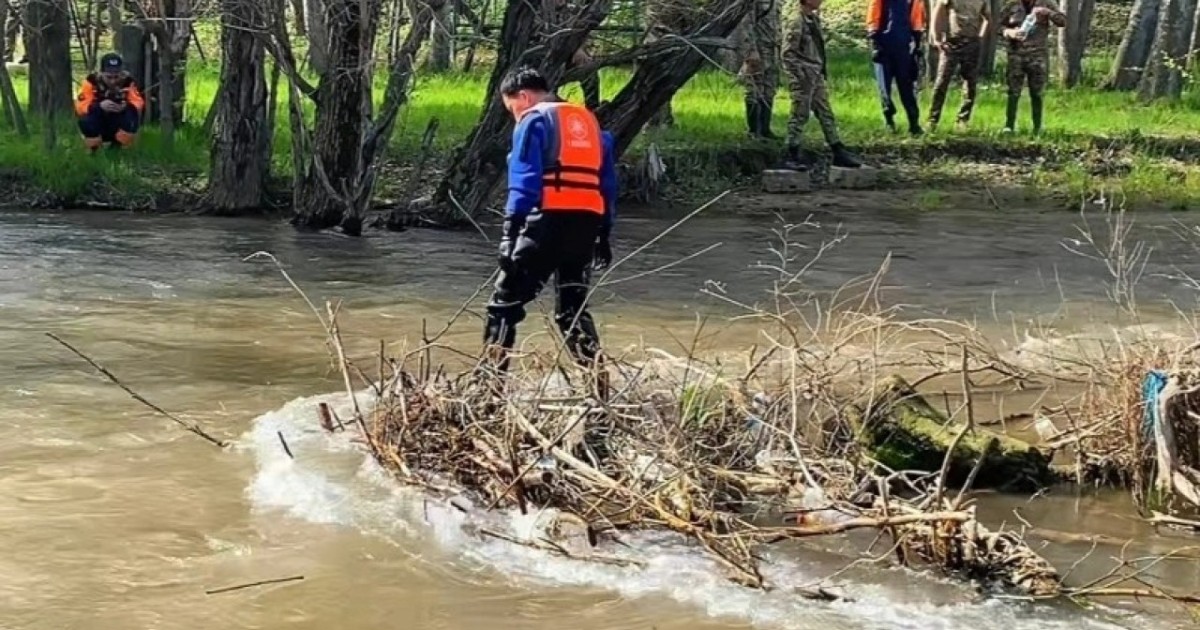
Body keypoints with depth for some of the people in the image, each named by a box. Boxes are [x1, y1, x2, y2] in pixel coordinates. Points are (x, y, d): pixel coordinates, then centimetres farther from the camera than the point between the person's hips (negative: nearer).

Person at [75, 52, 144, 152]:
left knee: (132, 115, -30)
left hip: (120, 128, 1)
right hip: (98, 129, -1)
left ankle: (116, 148, -3)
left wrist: (127, 106, -44)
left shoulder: (127, 82, -13)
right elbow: (80, 106, -26)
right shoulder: (92, 82, -18)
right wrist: (99, 106, -45)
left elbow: (138, 103, -20)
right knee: (86, 121, -33)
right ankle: (94, 150, -2)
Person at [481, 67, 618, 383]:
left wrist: (510, 233, -17)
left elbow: (524, 181, -11)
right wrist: (604, 235, 23)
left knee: (506, 301, -1)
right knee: (573, 306, 17)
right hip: (588, 222, 7)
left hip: (550, 221, -6)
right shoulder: (589, 120, 21)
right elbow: (608, 182, 21)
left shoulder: (535, 121, 0)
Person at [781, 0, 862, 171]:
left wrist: (820, 72, 16)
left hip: (816, 77, 9)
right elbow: (788, 53, -18)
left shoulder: (814, 19, 10)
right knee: (799, 116, -3)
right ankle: (792, 156, 4)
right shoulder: (797, 23, -16)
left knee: (826, 114, 10)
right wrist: (801, 74, -19)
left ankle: (839, 153, 14)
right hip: (803, 79, -8)